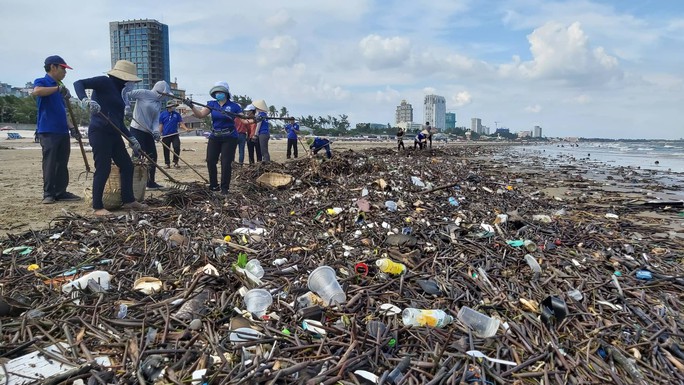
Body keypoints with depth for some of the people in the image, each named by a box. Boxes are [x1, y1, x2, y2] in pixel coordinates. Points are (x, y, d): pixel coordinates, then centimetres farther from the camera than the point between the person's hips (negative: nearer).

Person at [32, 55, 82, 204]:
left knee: (62, 164, 7)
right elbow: (36, 92, -27)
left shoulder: (58, 87, 21)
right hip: (48, 131, -8)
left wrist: (72, 127, 15)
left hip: (63, 131, 8)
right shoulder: (41, 82, -1)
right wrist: (58, 88, -30)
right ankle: (48, 194, -1)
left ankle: (61, 192, 13)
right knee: (49, 164, -6)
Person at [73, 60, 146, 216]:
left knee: (127, 166, 10)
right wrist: (85, 100, -32)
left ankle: (128, 201, 19)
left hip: (114, 134, 9)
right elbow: (78, 83, -14)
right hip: (99, 132, -9)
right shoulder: (105, 82, -3)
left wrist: (131, 138, 21)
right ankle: (97, 207, 0)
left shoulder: (118, 92, 20)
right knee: (103, 169, -8)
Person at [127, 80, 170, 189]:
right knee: (137, 155, -10)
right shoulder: (144, 94, -8)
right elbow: (127, 95, -8)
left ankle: (151, 182, 22)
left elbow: (156, 119, 5)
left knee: (153, 156, 10)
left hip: (148, 132, 8)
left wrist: (155, 130, -13)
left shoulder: (159, 103, 12)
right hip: (137, 130, -8)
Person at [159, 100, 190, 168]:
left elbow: (181, 123, 3)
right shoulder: (163, 114, 3)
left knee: (177, 147, -14)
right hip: (165, 135, -1)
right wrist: (160, 135, -2)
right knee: (166, 150, 4)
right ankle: (167, 163, 15)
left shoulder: (177, 114, 7)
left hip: (175, 135, 1)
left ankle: (175, 162, -1)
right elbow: (160, 125, 4)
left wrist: (186, 129, -16)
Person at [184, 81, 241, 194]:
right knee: (210, 161, 0)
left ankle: (224, 189, 6)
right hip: (214, 137, 4)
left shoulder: (234, 106, -4)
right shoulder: (212, 104, 4)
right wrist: (191, 106, -22)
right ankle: (214, 186, 16)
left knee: (226, 163, -5)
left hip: (229, 138, -4)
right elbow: (200, 114, -6)